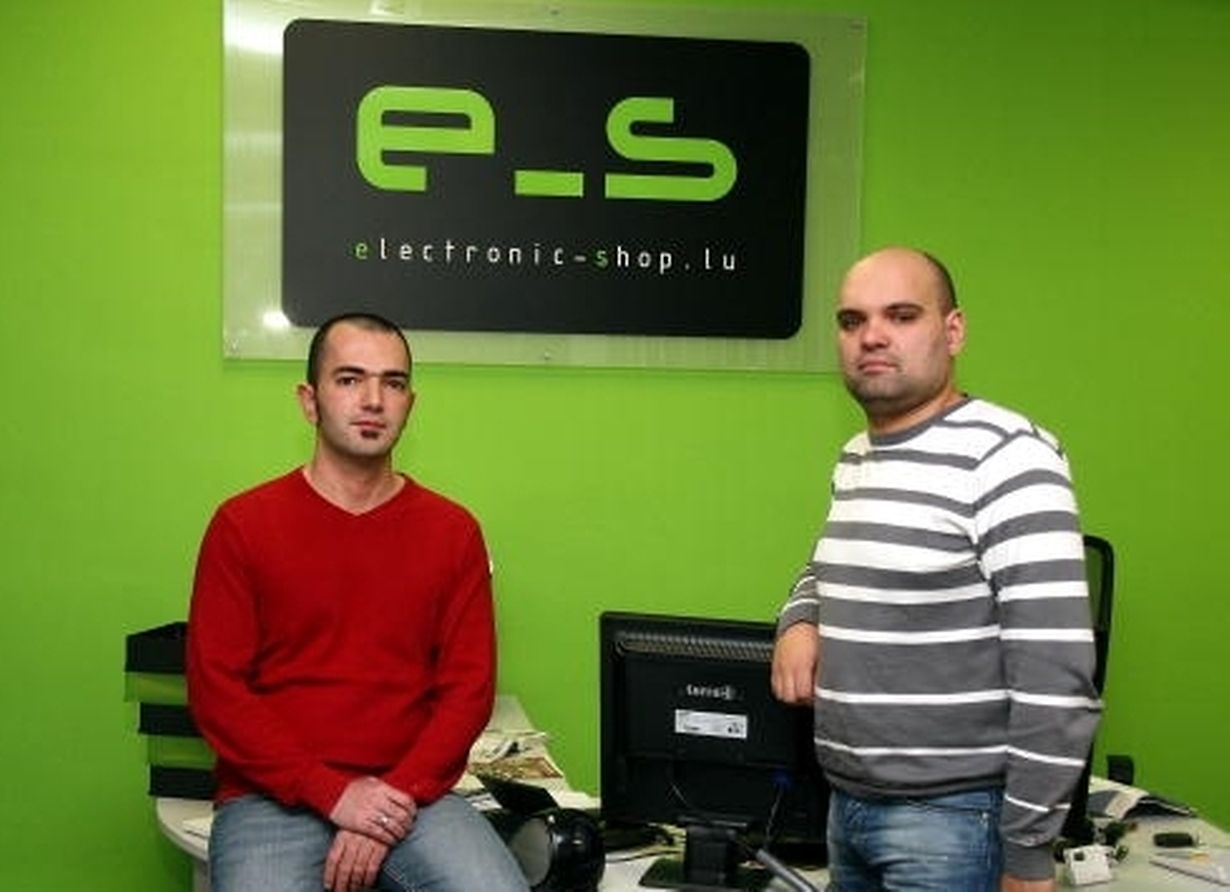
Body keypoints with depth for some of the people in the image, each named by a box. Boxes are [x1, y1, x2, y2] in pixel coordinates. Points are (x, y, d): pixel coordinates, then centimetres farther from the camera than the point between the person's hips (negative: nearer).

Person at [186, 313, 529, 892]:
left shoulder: (453, 532, 7)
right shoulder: (242, 524, 2)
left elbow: (468, 687, 4)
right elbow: (214, 688, -3)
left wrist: (397, 798, -11)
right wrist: (333, 793, -12)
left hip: (409, 795, 2)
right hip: (273, 800, -1)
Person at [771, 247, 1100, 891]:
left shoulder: (1005, 457, -15)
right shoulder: (854, 461, 10)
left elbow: (1056, 673, -19)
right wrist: (800, 621, 5)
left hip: (952, 816, -8)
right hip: (847, 805, 8)